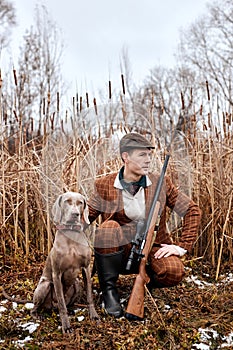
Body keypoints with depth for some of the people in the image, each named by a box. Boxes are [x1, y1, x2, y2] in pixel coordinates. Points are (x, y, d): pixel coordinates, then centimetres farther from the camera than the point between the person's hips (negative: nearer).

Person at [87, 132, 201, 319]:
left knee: (174, 272, -30)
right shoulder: (104, 185, -4)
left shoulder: (161, 183, -2)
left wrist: (183, 246, -6)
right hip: (119, 252, 0)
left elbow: (192, 211, 3)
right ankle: (109, 289, -15)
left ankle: (152, 276, 7)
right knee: (108, 227, -31)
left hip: (153, 248, 0)